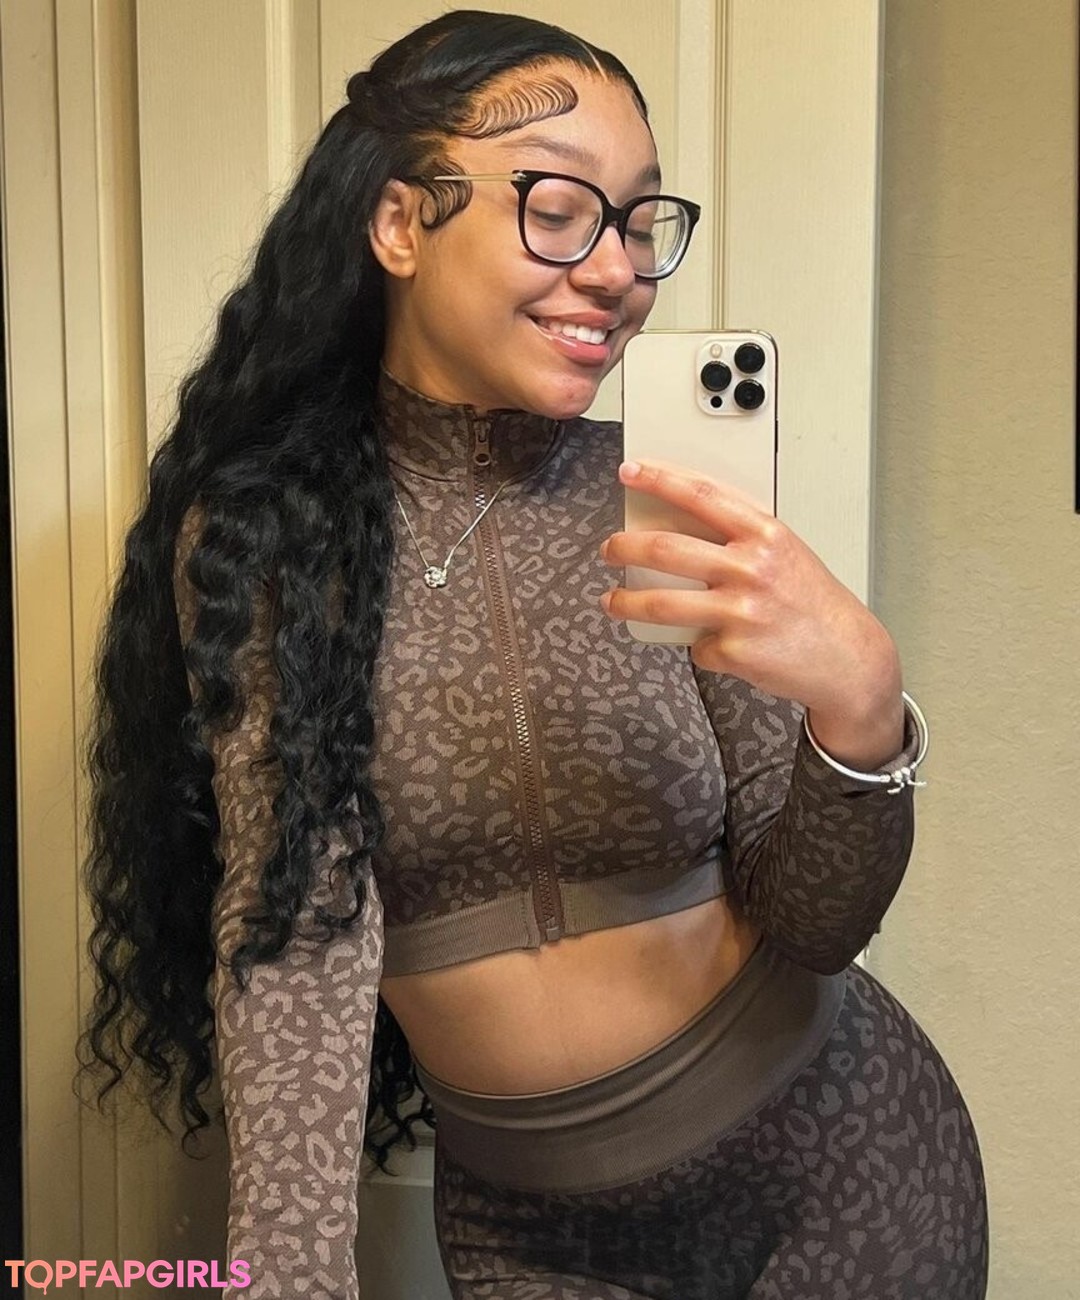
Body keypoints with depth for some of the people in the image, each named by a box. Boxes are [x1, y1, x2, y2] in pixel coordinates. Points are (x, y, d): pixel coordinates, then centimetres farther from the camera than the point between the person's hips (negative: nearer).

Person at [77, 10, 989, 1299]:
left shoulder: (666, 509, -11)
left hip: (827, 1156, 1)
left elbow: (809, 926, -10)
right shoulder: (258, 538, -11)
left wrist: (861, 711, -30)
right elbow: (292, 918, -16)